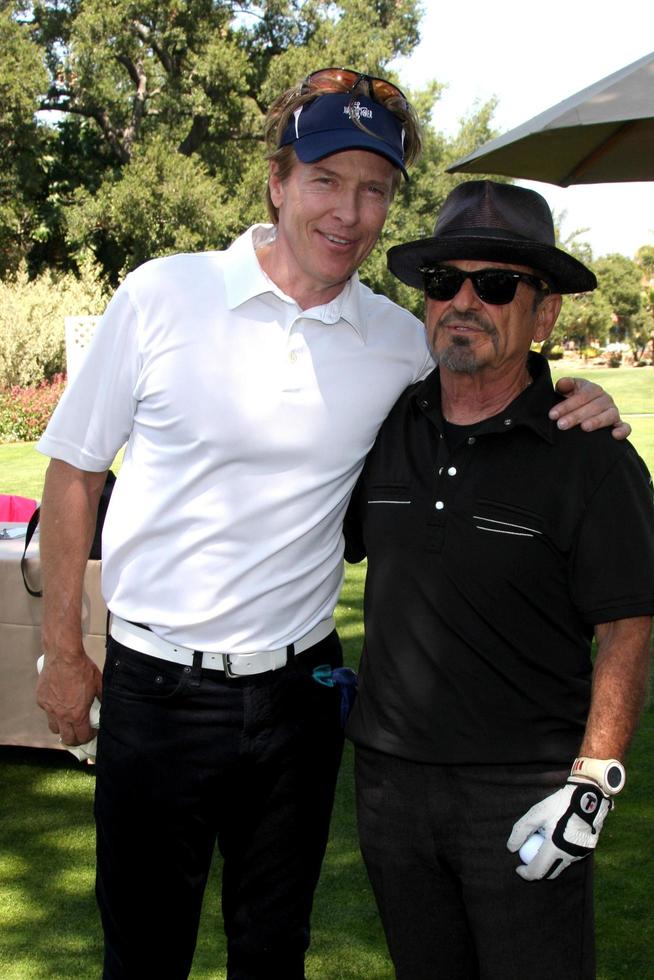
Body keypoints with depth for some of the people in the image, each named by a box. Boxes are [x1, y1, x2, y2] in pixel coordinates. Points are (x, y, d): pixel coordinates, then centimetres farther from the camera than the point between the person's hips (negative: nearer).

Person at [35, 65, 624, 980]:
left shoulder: (400, 342, -1)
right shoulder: (162, 296, -8)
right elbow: (75, 471, 0)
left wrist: (571, 407, -6)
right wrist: (63, 653, 1)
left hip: (300, 690, 3)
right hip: (157, 689, -2)